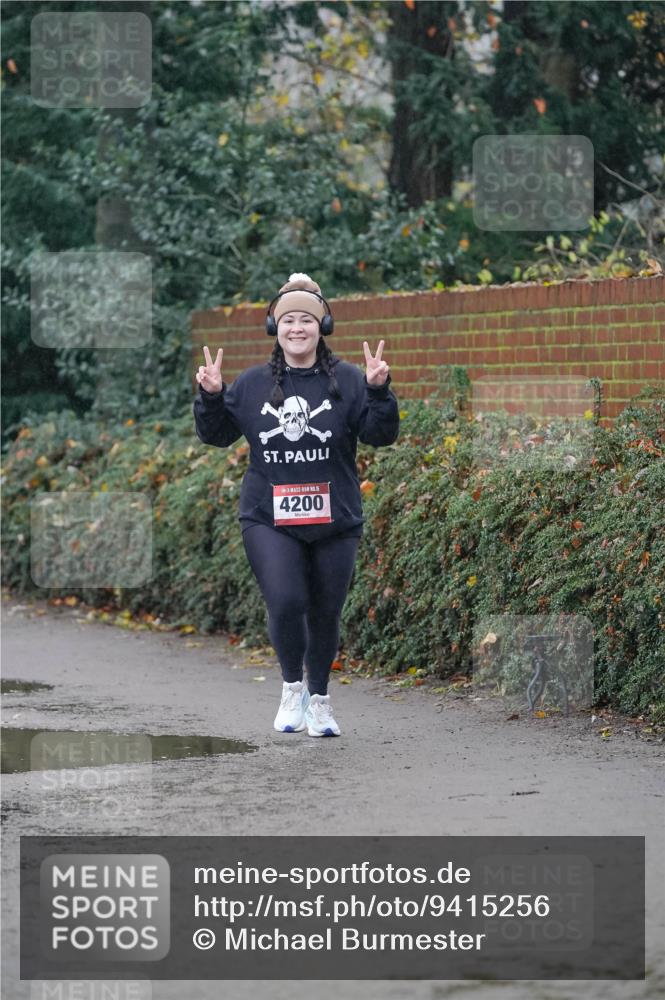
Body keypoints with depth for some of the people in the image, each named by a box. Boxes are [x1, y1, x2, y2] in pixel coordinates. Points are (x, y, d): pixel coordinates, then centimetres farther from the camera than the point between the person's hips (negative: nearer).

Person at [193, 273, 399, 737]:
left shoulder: (347, 381, -1)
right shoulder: (252, 383, 5)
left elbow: (381, 435, -8)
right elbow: (217, 434, 11)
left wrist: (379, 391, -22)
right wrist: (210, 397, -5)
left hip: (333, 521, 0)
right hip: (269, 520, 0)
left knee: (325, 614, 11)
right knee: (286, 602, -21)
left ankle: (319, 699, 32)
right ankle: (292, 686, 3)